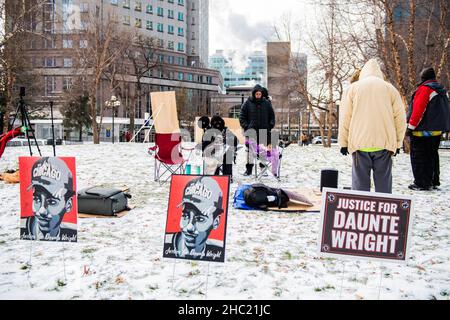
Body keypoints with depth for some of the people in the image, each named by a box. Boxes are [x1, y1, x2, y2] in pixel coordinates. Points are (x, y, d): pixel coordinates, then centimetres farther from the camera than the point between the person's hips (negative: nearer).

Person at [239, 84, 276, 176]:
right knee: (250, 149, -2)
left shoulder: (267, 103, 8)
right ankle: (249, 168, 5)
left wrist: (270, 126, 3)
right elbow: (242, 117, 6)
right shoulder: (247, 103, 3)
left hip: (264, 131, 2)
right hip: (251, 130, -1)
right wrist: (246, 126, -5)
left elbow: (272, 116, 15)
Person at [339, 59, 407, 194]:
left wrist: (343, 142, 8)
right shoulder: (390, 88, 9)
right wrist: (397, 143, 12)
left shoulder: (354, 87, 7)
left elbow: (345, 118, 3)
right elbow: (400, 118, 6)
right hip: (384, 144, 1)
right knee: (383, 183, 6)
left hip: (359, 143, 0)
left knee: (360, 183, 4)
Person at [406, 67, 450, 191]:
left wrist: (411, 127, -14)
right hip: (438, 130, 9)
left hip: (423, 131, -9)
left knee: (418, 157, -2)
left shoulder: (424, 89, -14)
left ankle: (421, 184, -2)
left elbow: (418, 110, -19)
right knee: (432, 156, 16)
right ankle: (433, 182, 20)